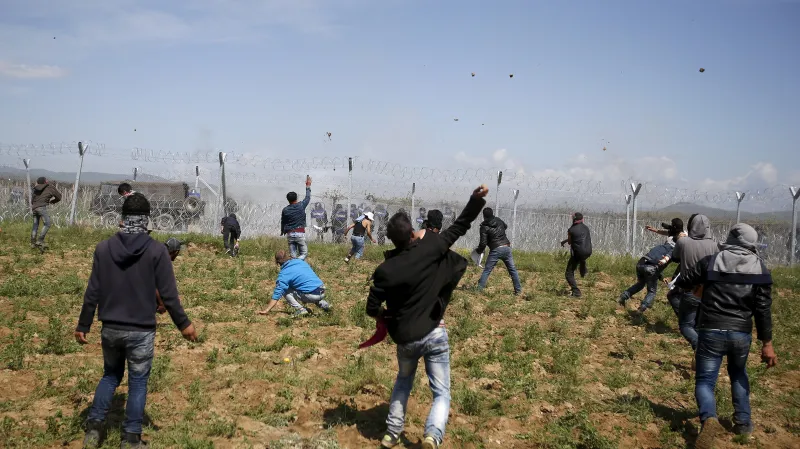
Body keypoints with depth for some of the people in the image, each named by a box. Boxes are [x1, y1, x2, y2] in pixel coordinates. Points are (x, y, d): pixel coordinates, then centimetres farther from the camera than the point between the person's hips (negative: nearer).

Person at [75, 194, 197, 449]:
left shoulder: (103, 249, -3)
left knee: (110, 376, 23)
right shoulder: (157, 251, -12)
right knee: (137, 383, 10)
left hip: (110, 329, 3)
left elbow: (92, 293, 0)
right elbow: (168, 294, -10)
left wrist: (83, 325, 10)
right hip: (141, 331, -3)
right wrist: (184, 324, 1)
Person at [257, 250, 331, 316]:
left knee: (285, 291, 8)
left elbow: (277, 293, -6)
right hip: (322, 292, 7)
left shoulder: (284, 274, -3)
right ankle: (323, 304, 22)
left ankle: (300, 309, -5)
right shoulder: (301, 261, 14)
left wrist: (267, 310, -4)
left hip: (311, 296, -7)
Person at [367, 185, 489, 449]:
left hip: (405, 338, 1)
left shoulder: (385, 270, -10)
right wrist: (476, 199, 4)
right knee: (441, 393, 6)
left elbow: (372, 309, -5)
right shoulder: (430, 247, -11)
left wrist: (385, 316, 16)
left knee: (403, 382, 29)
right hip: (434, 334, -1)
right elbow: (459, 228, -1)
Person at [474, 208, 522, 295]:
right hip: (506, 248, 4)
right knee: (512, 269, 12)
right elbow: (505, 226, 31)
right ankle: (518, 290, 14)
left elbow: (483, 243, -9)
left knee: (486, 270, 1)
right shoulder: (499, 220, 8)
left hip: (495, 250, -4)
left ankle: (479, 289, -3)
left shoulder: (484, 227, -7)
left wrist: (479, 251, 9)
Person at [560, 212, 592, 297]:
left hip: (577, 254, -6)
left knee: (568, 274, 4)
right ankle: (583, 272, 48)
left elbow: (570, 242, 2)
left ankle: (576, 292, -7)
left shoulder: (571, 230, -14)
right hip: (588, 252, 6)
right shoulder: (586, 227, 6)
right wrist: (564, 241, 27)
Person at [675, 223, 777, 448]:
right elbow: (763, 308, -4)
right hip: (741, 334, 2)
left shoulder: (711, 261, -4)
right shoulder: (760, 268, -1)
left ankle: (709, 419, -25)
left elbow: (682, 282, 6)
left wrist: (701, 281, 28)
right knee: (738, 375, 29)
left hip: (711, 331, -2)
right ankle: (743, 422, 29)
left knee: (705, 380, 3)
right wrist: (767, 343, 0)